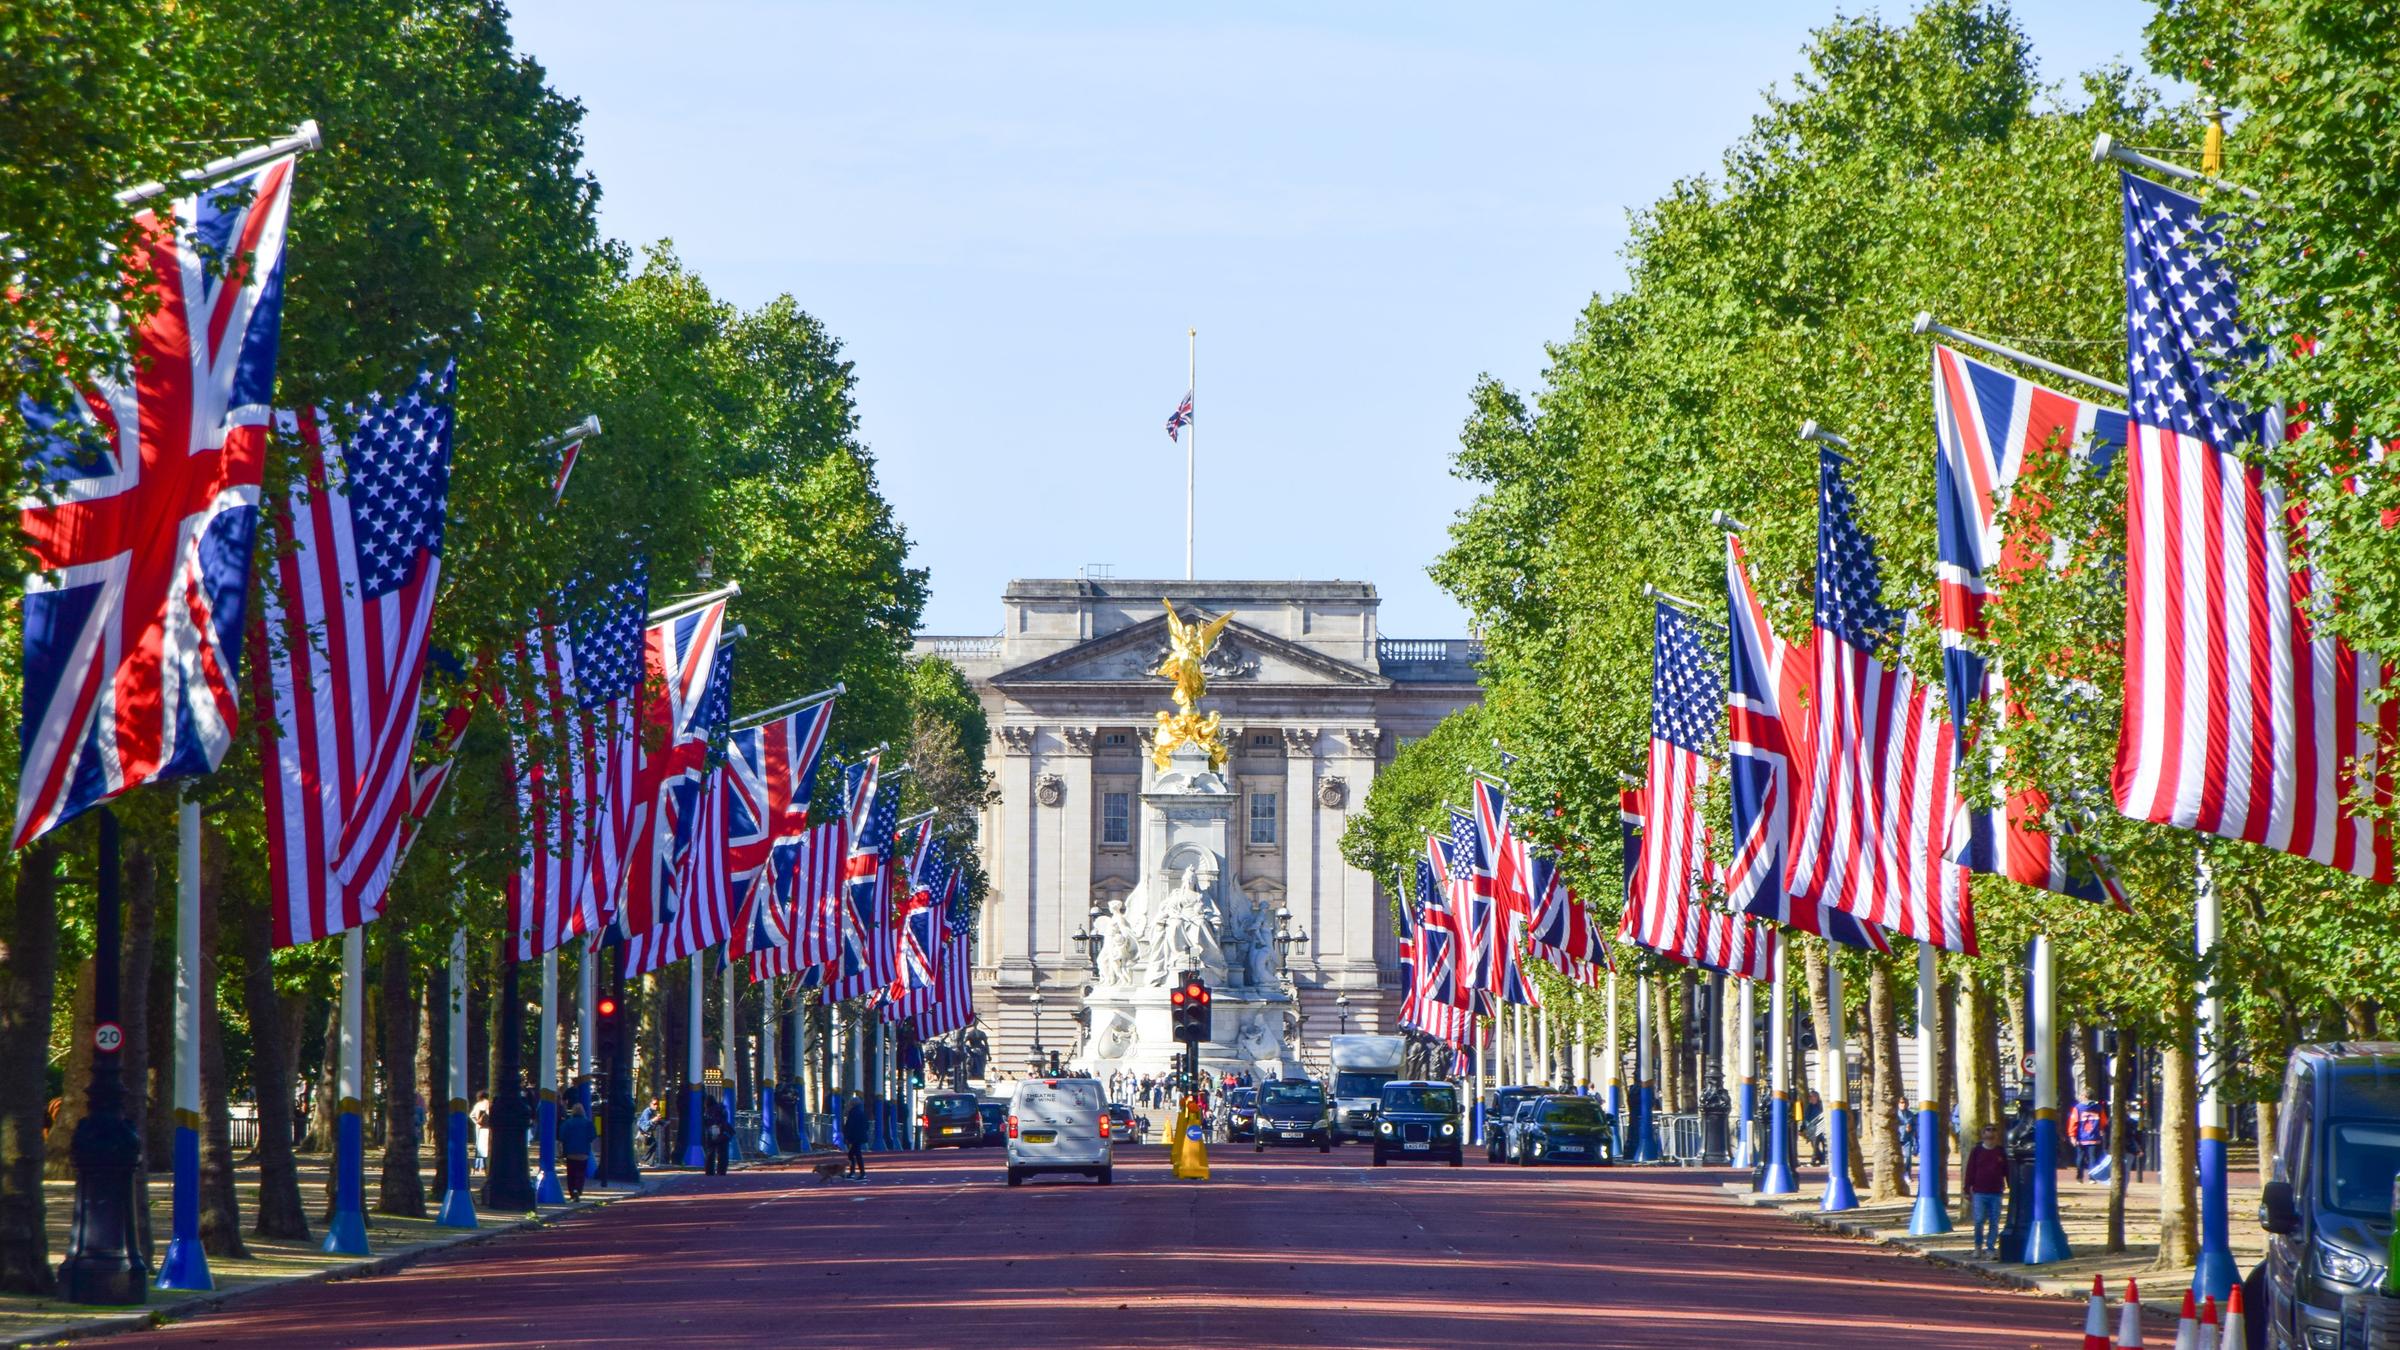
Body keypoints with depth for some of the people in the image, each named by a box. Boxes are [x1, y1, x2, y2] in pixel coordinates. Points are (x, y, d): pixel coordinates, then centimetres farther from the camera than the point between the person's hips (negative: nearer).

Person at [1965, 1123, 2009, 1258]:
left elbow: (2007, 1172, 13)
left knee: (1994, 1223, 0)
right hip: (1979, 1193, -2)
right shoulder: (1976, 1151, 4)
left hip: (1996, 1194, 2)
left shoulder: (2001, 1152, 9)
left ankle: (1990, 1248, 7)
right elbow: (1970, 1172, 5)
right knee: (1979, 1220, -7)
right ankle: (1978, 1245, 14)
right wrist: (1968, 1193, 2)